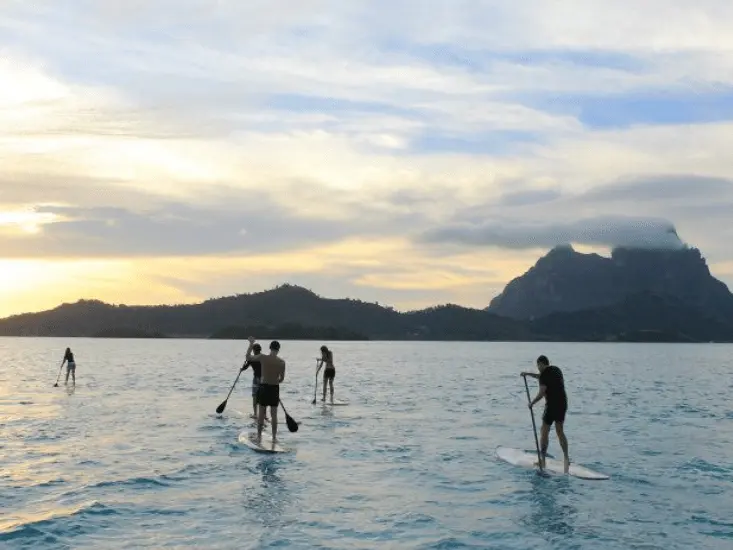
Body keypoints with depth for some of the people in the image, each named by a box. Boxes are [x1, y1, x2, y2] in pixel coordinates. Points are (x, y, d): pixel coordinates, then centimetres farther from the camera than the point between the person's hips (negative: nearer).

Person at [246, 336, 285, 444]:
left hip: (263, 387, 0)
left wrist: (251, 344, 16)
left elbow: (248, 357, 6)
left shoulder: (262, 357, -10)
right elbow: (282, 378, 0)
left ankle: (259, 436, 16)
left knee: (261, 413, 10)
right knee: (274, 414, 9)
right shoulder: (281, 362, -8)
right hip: (275, 389, 0)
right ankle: (274, 437, 13)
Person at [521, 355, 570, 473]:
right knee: (560, 432, 15)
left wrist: (532, 402, -4)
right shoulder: (556, 369, 13)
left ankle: (542, 460, 4)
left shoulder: (545, 374, -13)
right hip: (563, 404, 8)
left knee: (545, 432, 2)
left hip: (552, 405, -8)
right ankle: (566, 458, 10)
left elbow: (542, 393, -17)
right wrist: (528, 374, 31)